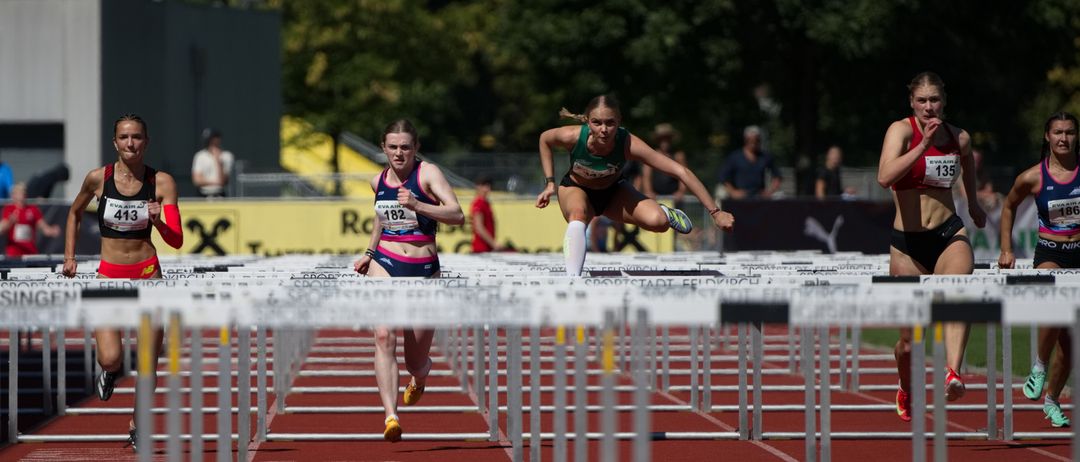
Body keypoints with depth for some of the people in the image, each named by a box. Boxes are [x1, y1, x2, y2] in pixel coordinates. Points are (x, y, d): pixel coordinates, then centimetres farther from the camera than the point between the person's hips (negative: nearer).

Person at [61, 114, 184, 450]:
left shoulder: (162, 182, -4)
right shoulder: (98, 178, -3)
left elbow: (177, 241, -6)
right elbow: (75, 213, 17)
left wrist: (158, 221, -25)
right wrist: (69, 255, 12)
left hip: (148, 273, 1)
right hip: (109, 274, 0)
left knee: (149, 362, 1)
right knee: (110, 358, -15)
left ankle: (135, 426, 20)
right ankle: (109, 372, 23)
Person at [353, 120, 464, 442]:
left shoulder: (427, 173, -7)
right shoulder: (378, 182, 8)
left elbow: (457, 215, -20)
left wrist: (416, 205, -30)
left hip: (423, 271, -2)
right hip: (384, 266, 2)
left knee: (415, 361, 8)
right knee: (383, 337, -24)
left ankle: (419, 378, 48)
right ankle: (391, 417, -34)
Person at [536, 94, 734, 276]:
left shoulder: (628, 144, -35)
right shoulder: (572, 137, -33)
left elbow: (681, 172, -35)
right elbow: (545, 138, -7)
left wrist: (715, 212, -36)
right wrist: (550, 183, -11)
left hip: (612, 192, 1)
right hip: (575, 189, -1)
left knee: (657, 222, -25)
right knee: (578, 215, -38)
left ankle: (666, 213, 13)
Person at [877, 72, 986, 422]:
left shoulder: (959, 138, 5)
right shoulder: (901, 130, -8)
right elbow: (885, 177, -26)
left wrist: (973, 204, 41)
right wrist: (923, 144, -29)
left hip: (950, 234, 2)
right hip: (908, 242, -2)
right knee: (909, 340, 7)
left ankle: (952, 375, -47)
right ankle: (906, 391, 36)